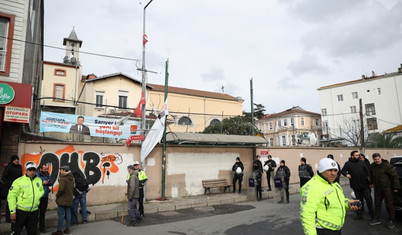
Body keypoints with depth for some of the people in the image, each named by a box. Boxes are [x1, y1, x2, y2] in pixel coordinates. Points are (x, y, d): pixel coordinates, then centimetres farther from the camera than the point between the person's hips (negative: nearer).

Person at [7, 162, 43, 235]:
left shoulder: (39, 180, 6)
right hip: (21, 211, -4)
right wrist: (12, 211, -13)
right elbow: (11, 197, -10)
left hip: (34, 211, 4)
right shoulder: (19, 181, -10)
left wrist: (37, 196, 1)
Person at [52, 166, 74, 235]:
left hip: (62, 200, -7)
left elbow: (61, 189, -25)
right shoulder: (71, 178, 10)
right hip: (69, 199, 7)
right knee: (68, 214, 12)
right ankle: (67, 229, 19)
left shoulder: (62, 178, -16)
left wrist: (57, 195, -9)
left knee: (60, 214, 0)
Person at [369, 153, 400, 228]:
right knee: (377, 204, 12)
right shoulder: (372, 166, 4)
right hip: (377, 188, 6)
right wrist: (371, 183, 25)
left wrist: (395, 187, -13)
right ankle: (376, 219, 22)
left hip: (387, 188, -6)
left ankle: (391, 221, 11)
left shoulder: (387, 165, -15)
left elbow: (394, 176, -14)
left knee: (389, 205, 0)